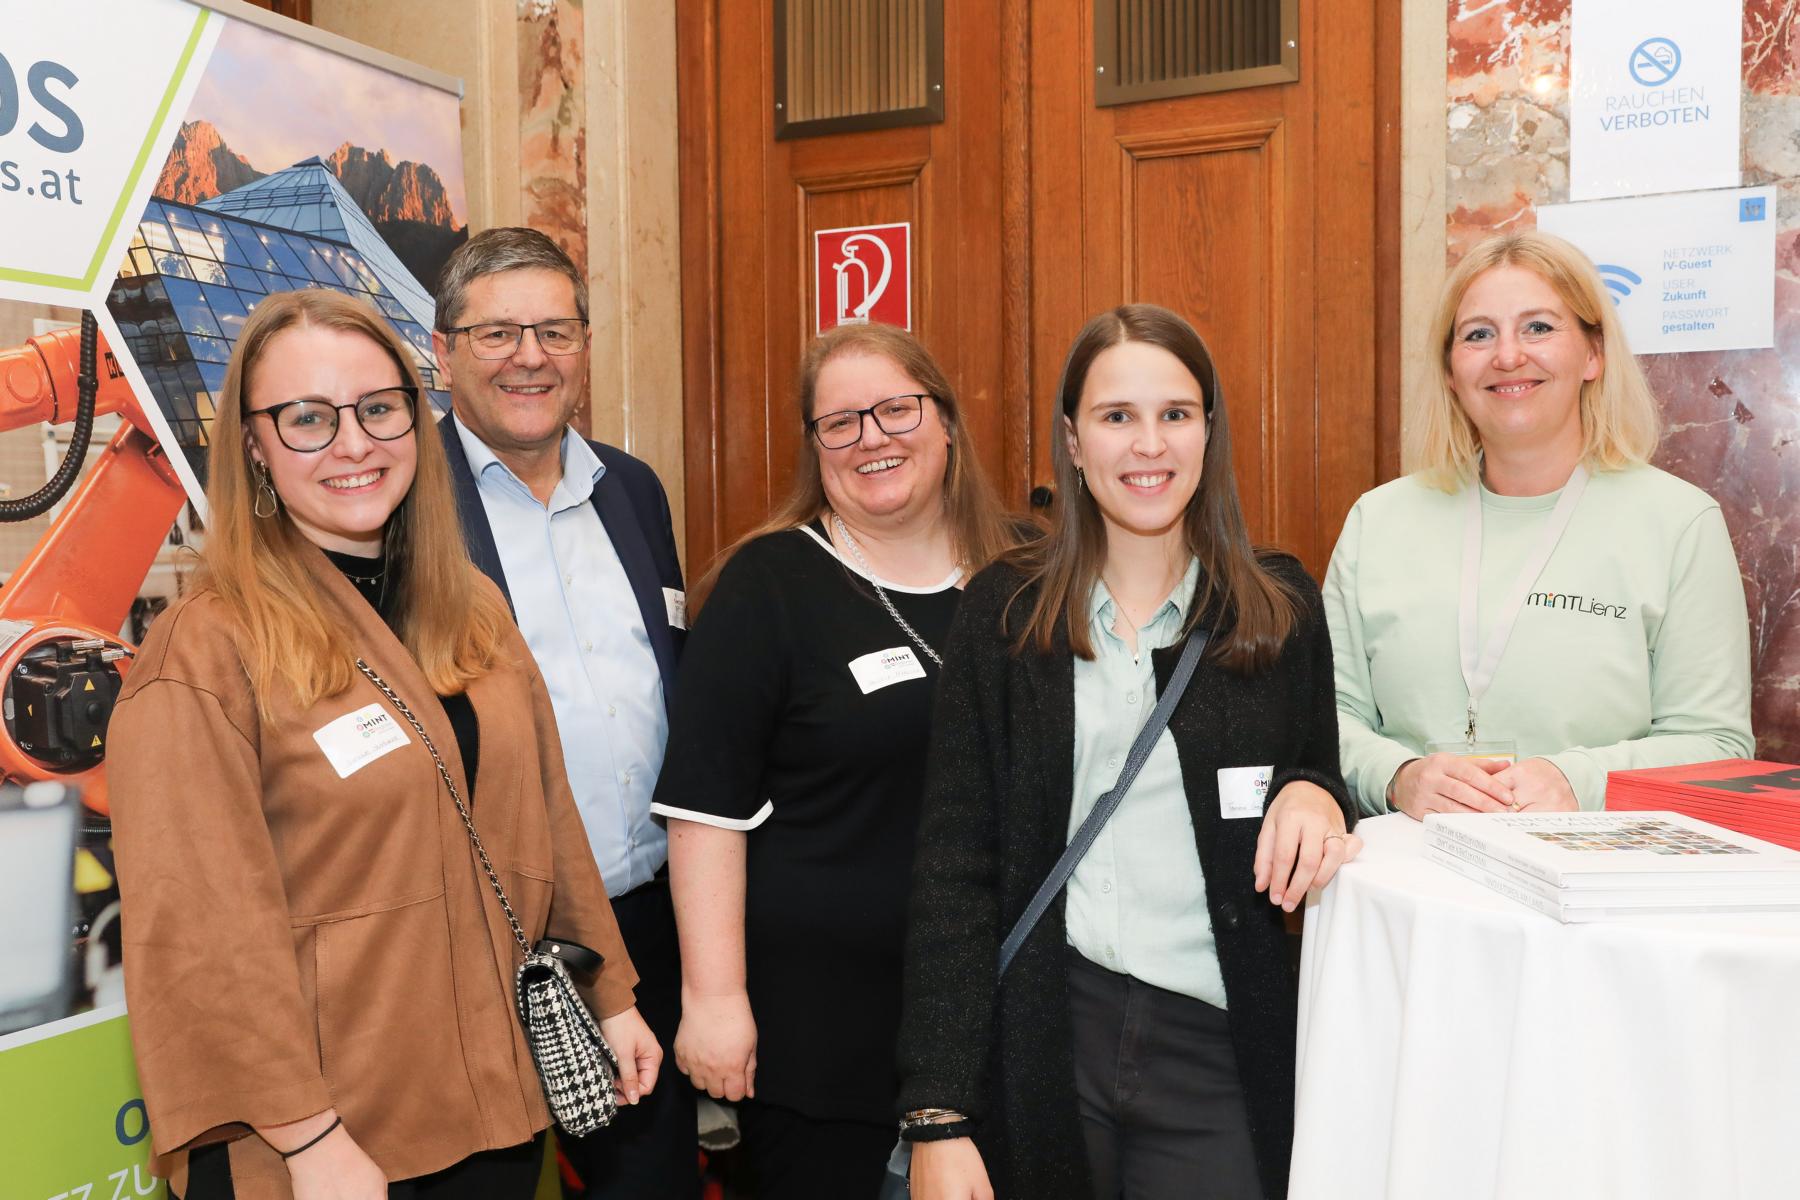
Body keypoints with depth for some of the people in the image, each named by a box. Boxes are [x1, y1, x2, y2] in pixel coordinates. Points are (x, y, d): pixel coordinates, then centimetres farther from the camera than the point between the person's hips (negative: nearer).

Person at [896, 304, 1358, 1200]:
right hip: (1041, 1039, 0)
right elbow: (953, 866, -4)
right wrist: (937, 1118, -9)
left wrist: (1315, 795, -13)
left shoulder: (1280, 604, 2)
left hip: (1223, 1051, 1)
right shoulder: (1005, 613, -1)